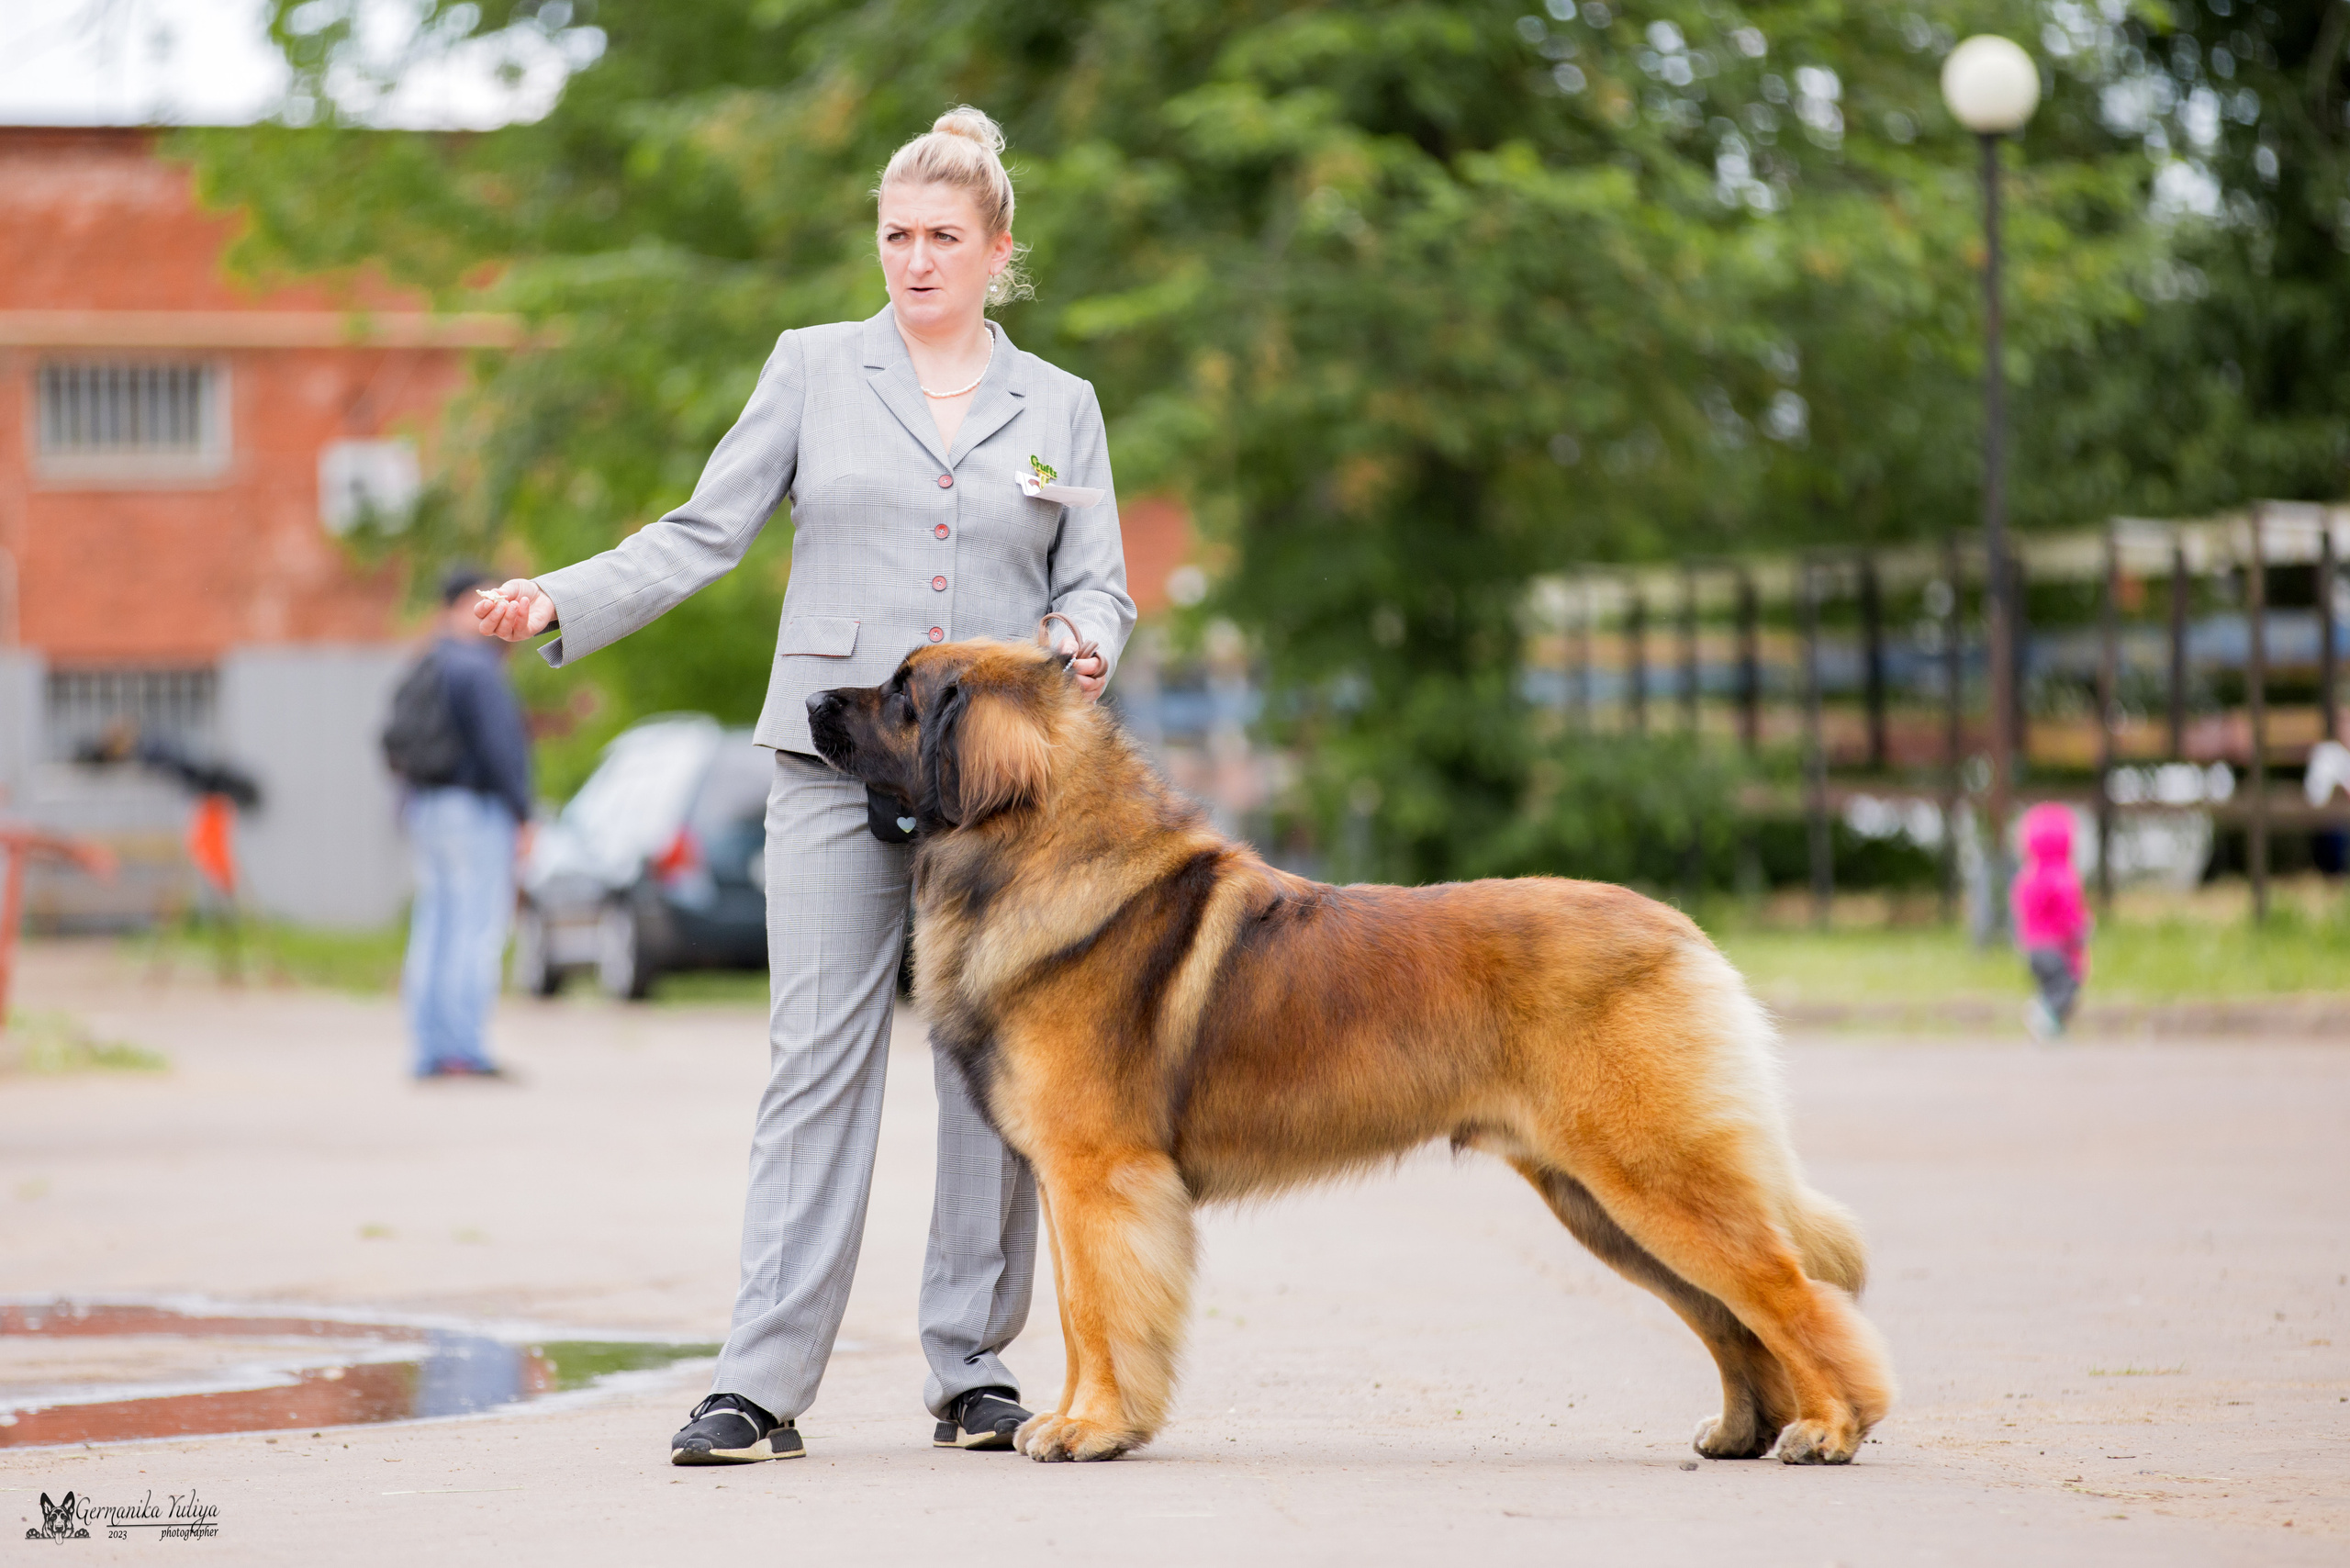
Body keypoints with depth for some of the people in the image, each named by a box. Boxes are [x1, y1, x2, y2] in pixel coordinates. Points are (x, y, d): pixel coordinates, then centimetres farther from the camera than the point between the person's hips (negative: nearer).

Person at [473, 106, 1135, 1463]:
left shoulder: (1059, 406, 11)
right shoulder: (815, 368, 7)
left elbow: (1099, 585, 10)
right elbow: (707, 533, 4)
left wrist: (1085, 649, -13)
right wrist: (565, 601, -8)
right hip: (838, 761, -1)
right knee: (819, 1065, -7)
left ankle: (974, 1373, 13)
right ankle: (763, 1387, -8)